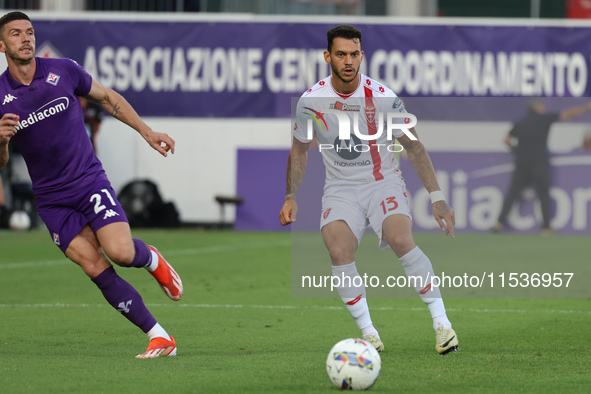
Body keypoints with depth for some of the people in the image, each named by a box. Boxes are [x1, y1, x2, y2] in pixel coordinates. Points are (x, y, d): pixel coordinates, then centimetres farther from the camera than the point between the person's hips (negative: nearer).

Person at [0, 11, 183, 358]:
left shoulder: (64, 70, -4)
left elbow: (108, 98, 13)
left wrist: (147, 132, 10)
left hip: (90, 181, -1)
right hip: (51, 198, 1)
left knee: (121, 252, -21)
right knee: (97, 269, -13)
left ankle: (151, 259, 17)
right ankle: (160, 338, -7)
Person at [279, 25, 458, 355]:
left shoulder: (382, 97, -11)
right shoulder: (312, 101, -6)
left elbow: (413, 146, 0)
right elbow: (300, 150, 12)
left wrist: (437, 197, -4)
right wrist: (291, 197, 2)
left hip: (384, 183, -1)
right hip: (341, 189, 1)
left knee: (401, 240, -30)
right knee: (339, 250, -27)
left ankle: (441, 320, -18)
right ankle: (368, 332, -14)